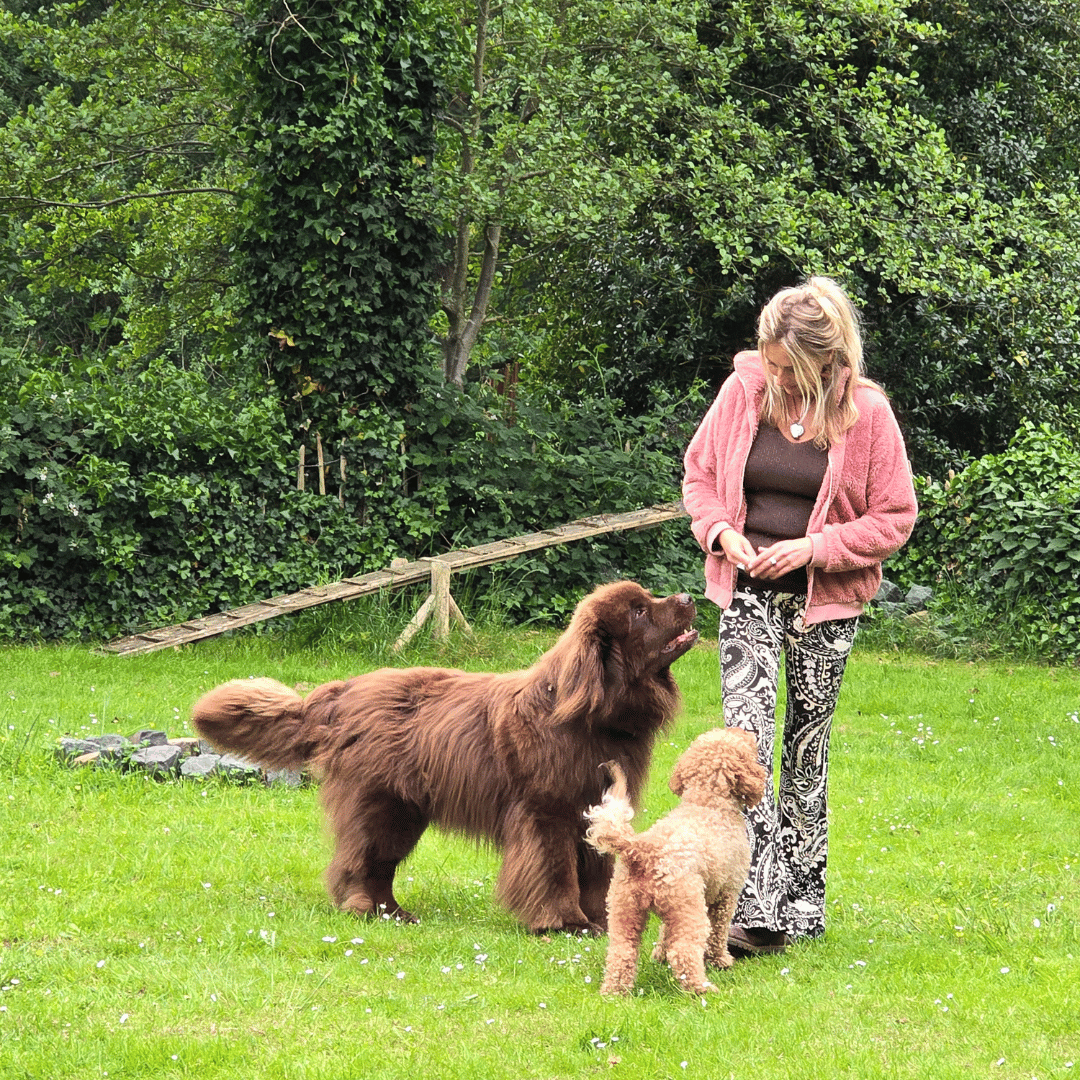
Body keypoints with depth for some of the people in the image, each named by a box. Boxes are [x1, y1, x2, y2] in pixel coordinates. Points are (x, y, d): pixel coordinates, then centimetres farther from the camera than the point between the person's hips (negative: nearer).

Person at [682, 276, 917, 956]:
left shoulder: (866, 414, -9)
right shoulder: (743, 392, -2)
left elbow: (894, 518, -4)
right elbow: (700, 474, 11)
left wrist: (814, 547, -15)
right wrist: (721, 531, -8)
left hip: (824, 598, -1)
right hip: (750, 592, 1)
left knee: (807, 746, 8)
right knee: (746, 734, -14)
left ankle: (802, 900, 21)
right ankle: (756, 908, -19)